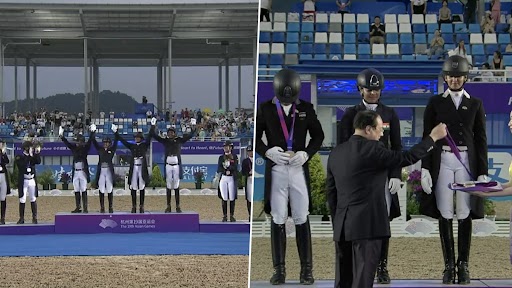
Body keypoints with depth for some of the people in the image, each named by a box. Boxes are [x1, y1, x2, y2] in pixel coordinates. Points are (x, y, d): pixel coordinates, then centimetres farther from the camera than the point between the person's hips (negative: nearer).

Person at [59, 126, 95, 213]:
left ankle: (85, 208, -3)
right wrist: (61, 136, -11)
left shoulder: (85, 148, 0)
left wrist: (92, 133, -24)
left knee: (84, 191, -4)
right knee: (76, 191, 6)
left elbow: (90, 141, -11)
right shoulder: (74, 148, 9)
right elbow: (67, 143, 2)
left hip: (83, 172, -4)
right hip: (75, 172, 4)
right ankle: (78, 208, 11)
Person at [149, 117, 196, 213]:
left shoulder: (179, 140, 4)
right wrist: (153, 125, -5)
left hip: (177, 165, -1)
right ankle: (168, 206, 7)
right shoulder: (165, 141, 5)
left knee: (176, 186, 2)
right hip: (168, 165, 1)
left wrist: (194, 127, -8)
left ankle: (178, 206, 6)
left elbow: (190, 136, 2)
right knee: (169, 186, 4)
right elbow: (153, 135, 3)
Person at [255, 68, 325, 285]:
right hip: (275, 170, 0)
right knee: (278, 220, 1)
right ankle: (279, 269, 6)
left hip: (299, 169, 0)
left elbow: (318, 135, 8)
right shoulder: (265, 109, 0)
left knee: (302, 219, 0)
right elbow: (255, 136, 4)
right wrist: (268, 152, -15)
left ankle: (306, 268, 5)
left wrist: (306, 154, -9)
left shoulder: (306, 108, 2)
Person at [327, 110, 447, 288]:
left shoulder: (336, 153, 11)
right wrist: (433, 137, 1)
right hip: (367, 224, -7)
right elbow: (407, 158, -9)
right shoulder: (372, 149, -11)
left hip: (342, 226, 7)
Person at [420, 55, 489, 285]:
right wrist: (425, 169, -5)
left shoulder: (475, 104, 8)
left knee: (465, 215, 0)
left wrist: (483, 172, 0)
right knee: (445, 214, 0)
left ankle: (463, 265, 6)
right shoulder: (435, 103, 6)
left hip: (467, 162, 0)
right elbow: (427, 137, 4)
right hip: (442, 162, 0)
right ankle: (449, 265, 6)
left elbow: (481, 139, 7)